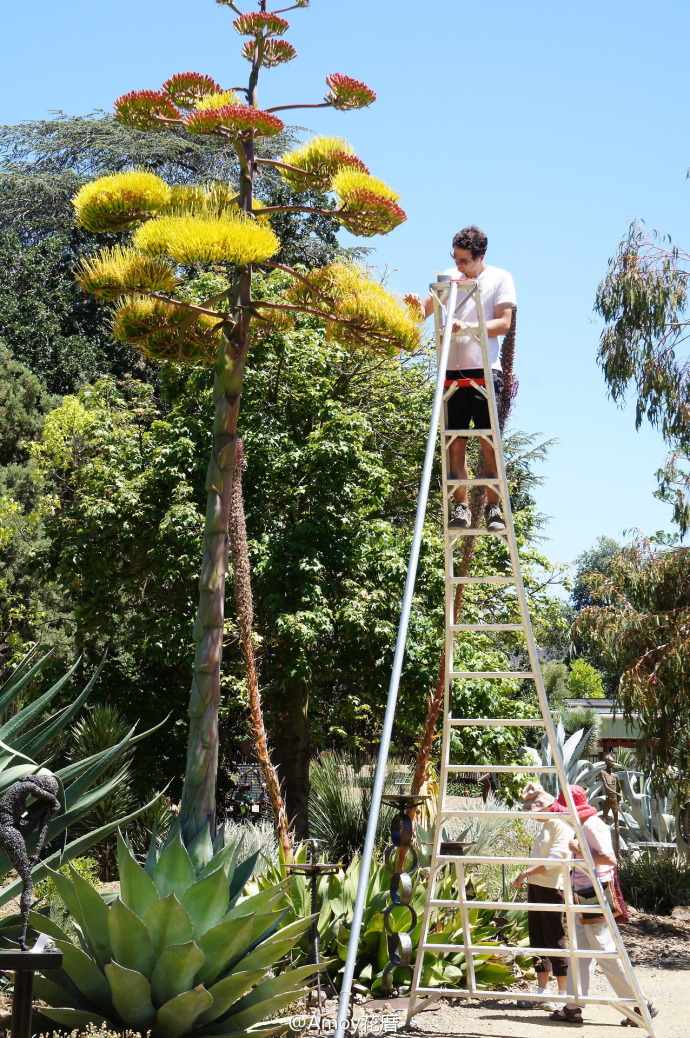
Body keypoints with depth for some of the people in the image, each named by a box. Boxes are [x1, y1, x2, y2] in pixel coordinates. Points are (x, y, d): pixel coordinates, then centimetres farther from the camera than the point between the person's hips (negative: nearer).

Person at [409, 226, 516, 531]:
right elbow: (425, 310, 13)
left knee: (489, 442, -4)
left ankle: (493, 507, 1)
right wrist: (416, 303, -10)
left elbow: (503, 323, -3)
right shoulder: (449, 277, 16)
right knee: (455, 442, -1)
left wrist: (467, 327, -16)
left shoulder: (500, 278, 5)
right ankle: (460, 506, 4)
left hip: (485, 371, -3)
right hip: (452, 371, 3)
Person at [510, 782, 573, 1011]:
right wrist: (527, 878, 11)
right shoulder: (545, 826, 18)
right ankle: (542, 992, 18)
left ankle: (564, 995, 0)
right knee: (538, 938, 11)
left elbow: (555, 859, -20)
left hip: (551, 888, -10)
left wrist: (527, 872, -20)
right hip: (536, 886, 10)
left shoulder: (561, 825, -11)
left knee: (555, 939, -6)